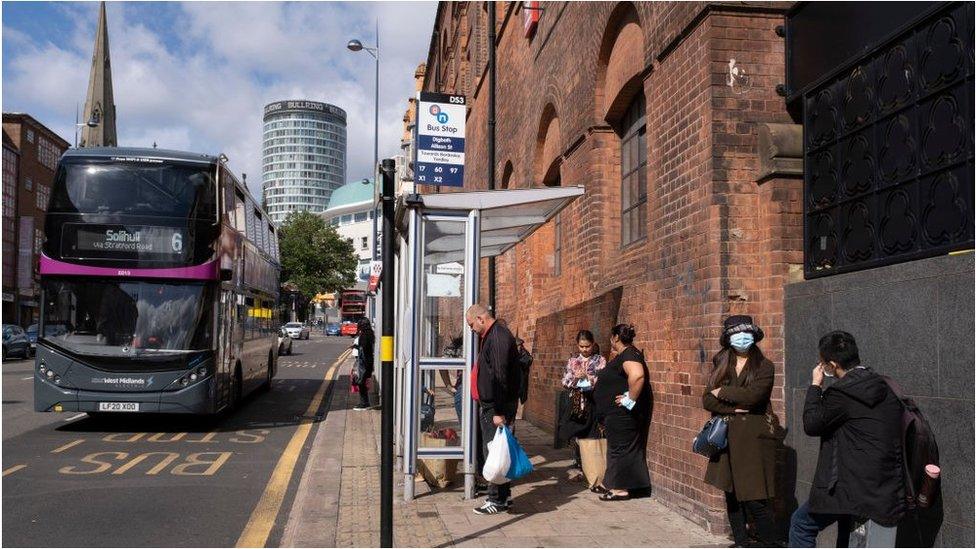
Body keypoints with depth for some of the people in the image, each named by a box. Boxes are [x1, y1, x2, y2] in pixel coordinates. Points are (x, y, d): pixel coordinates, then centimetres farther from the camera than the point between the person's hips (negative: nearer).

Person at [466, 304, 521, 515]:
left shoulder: (499, 337, -18)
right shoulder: (489, 336, 15)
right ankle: (503, 496, 23)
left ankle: (498, 500, 4)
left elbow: (500, 377, -23)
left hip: (497, 408, -10)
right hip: (488, 406, 10)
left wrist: (500, 412, -24)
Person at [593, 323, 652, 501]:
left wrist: (630, 399, -30)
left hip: (623, 413, -11)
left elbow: (637, 375, -37)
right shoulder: (622, 355, 15)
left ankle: (621, 489, 3)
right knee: (616, 446, 16)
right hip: (616, 413, 11)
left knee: (620, 447, -4)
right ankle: (612, 484, 24)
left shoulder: (629, 355, -18)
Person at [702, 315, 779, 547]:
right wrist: (734, 408, -12)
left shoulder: (764, 366, -1)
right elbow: (707, 400, 2)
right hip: (726, 438, 4)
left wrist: (722, 393, -5)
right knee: (732, 495, 10)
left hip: (754, 439, -4)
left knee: (756, 500, -7)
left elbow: (753, 395, -17)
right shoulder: (720, 365, 11)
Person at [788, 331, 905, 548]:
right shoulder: (885, 388, 8)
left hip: (854, 488, -8)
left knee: (801, 524, 8)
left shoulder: (841, 393, -18)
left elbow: (811, 424, -8)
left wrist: (815, 385, 0)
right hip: (888, 489, 8)